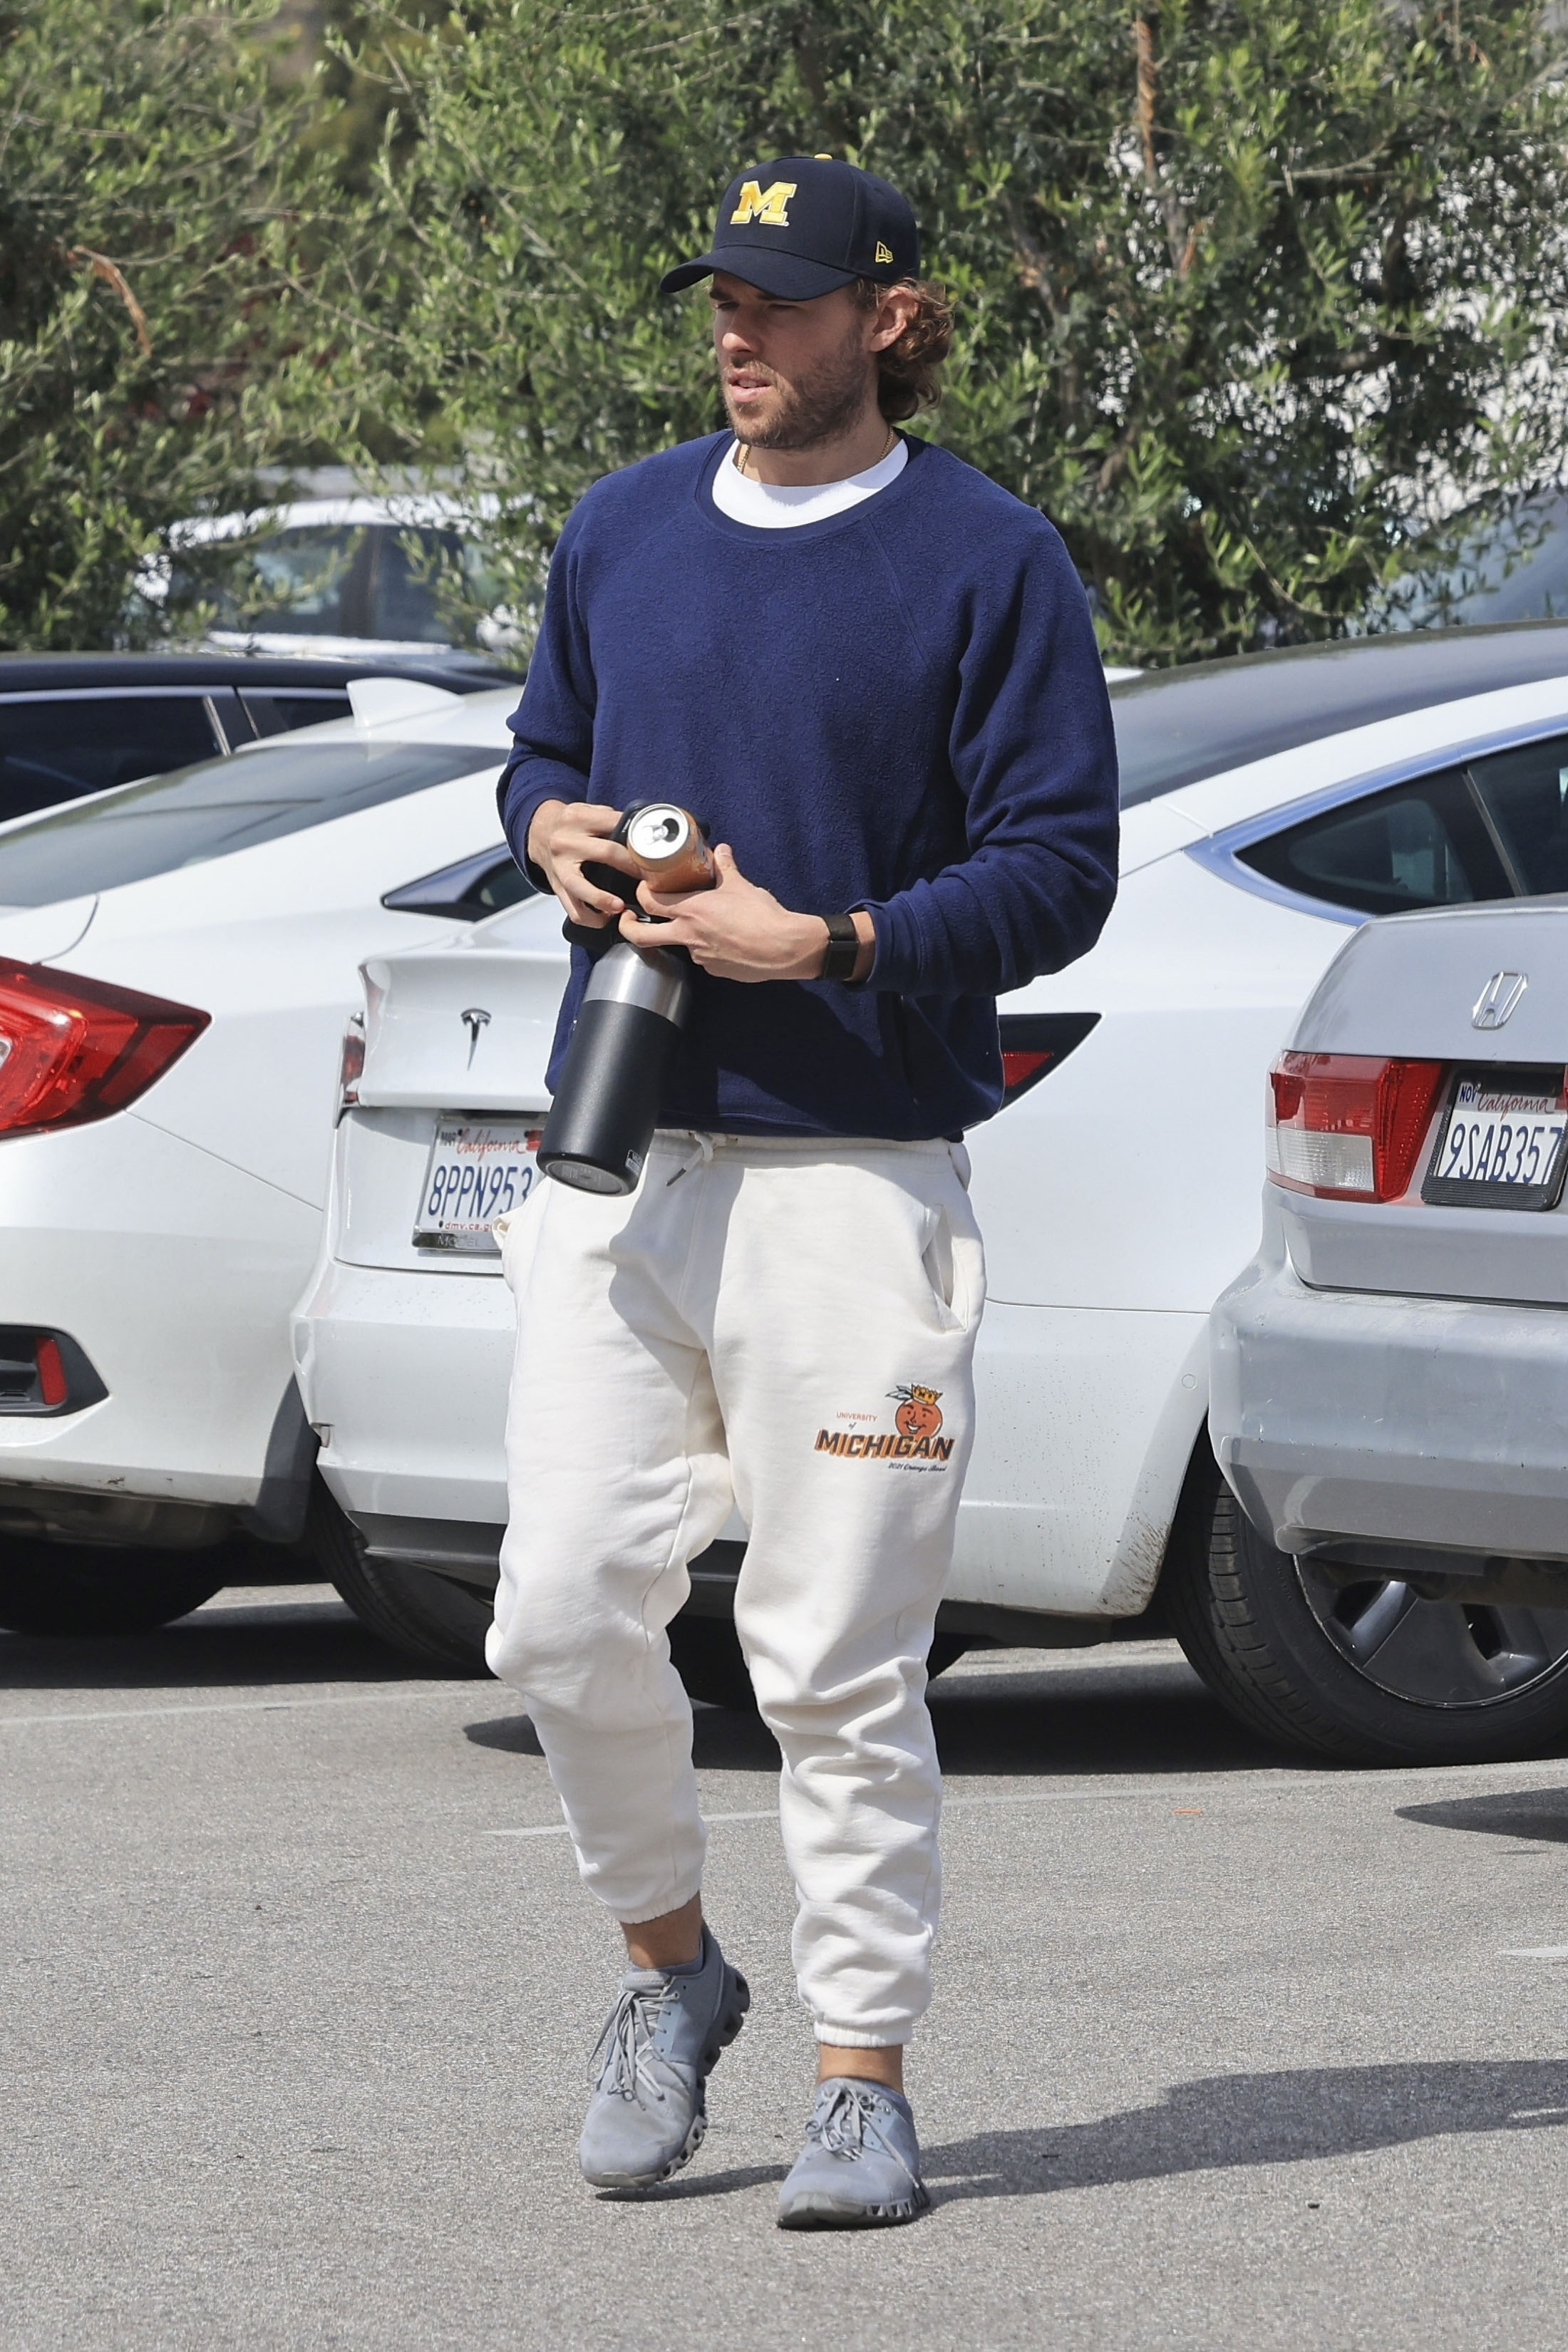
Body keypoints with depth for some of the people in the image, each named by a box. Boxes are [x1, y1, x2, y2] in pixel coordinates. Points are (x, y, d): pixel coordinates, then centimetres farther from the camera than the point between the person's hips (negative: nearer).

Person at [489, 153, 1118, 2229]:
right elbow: (545, 745, 27)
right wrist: (550, 829, 3)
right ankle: (670, 1963, 22)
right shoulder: (622, 533, 14)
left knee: (840, 1661, -3)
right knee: (563, 1614, -1)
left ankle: (865, 2077, 5)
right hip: (620, 1161, 5)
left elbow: (1062, 868, -5)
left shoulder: (989, 561, -2)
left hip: (857, 1169, -5)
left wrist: (825, 943, -16)